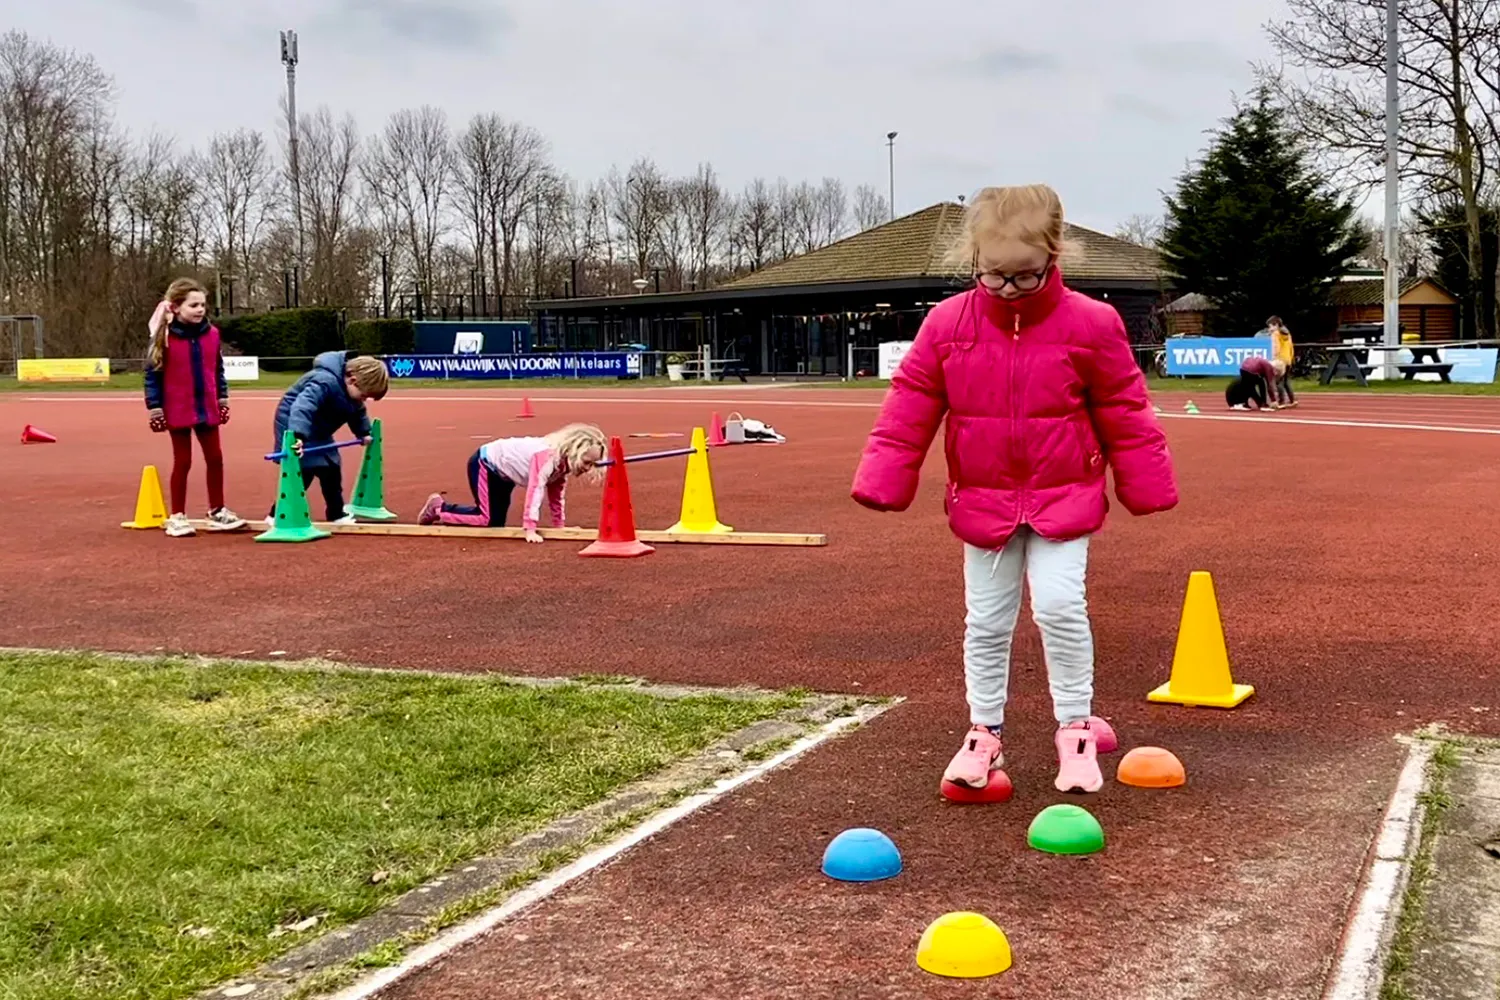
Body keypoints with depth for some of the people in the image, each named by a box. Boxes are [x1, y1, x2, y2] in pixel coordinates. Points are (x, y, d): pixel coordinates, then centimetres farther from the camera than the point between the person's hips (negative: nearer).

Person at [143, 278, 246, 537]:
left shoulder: (212, 334, 1)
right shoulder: (164, 337, -11)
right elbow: (153, 373, -8)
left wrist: (223, 398, 11)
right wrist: (154, 406, -10)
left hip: (207, 409, 4)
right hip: (178, 411, -4)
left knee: (215, 458, 10)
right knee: (182, 462, 4)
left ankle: (217, 511, 23)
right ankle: (177, 516, 16)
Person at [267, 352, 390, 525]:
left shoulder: (351, 388, -5)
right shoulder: (325, 382, -35)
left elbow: (357, 410, 17)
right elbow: (302, 406, -49)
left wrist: (363, 432, 19)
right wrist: (298, 436, -61)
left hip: (317, 430, 9)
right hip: (294, 425, -9)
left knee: (331, 469, 10)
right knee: (303, 472, -14)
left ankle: (337, 514, 23)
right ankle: (277, 516, -7)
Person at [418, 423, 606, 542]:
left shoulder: (563, 462, -7)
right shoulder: (546, 456, -36)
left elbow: (557, 495, 3)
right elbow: (535, 490, -41)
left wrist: (559, 526, 1)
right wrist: (530, 530, -43)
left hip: (501, 473, 10)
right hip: (485, 463, -9)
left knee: (497, 522, 9)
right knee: (488, 520, -13)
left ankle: (445, 511, 26)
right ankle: (439, 508, 7)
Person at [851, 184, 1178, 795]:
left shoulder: (1090, 325, -10)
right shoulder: (947, 324, -7)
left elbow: (1124, 411, -2)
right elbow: (909, 408, -3)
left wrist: (1145, 486, 2)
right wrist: (883, 481, -6)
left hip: (1064, 498, -2)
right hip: (983, 501, 2)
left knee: (1059, 605, -12)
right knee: (986, 619, 10)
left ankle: (1076, 729, 6)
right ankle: (983, 732, 24)